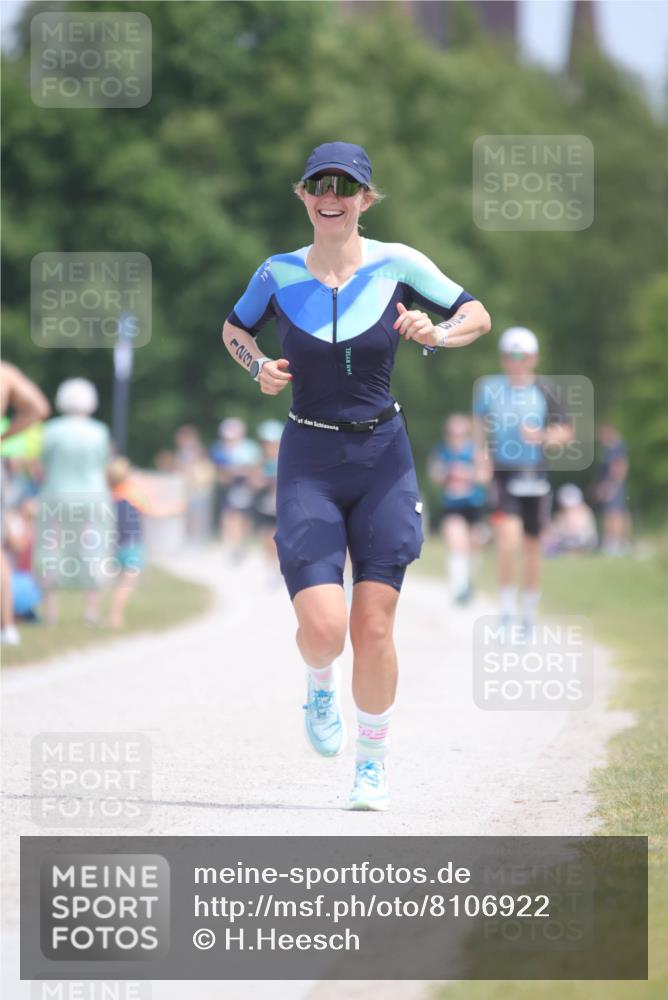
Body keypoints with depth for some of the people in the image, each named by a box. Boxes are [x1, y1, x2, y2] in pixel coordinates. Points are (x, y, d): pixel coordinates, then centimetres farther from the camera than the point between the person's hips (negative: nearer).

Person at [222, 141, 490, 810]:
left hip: (382, 459, 0)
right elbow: (234, 329, 19)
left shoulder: (397, 265, -3)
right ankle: (320, 686, 23)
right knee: (322, 629, -14)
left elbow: (478, 316, 6)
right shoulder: (279, 275, 0)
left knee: (373, 629, -3)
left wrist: (438, 333, -15)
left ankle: (373, 764, 17)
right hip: (308, 463, 0)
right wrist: (258, 368, -2)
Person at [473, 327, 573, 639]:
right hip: (503, 474, -1)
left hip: (535, 478, 1)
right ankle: (507, 610, -9)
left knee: (532, 548, 13)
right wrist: (480, 452, 3)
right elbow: (479, 421, 16)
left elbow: (565, 432, 3)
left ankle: (530, 613, 31)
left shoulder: (545, 390, -3)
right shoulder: (489, 388, -1)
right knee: (508, 539, -21)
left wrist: (543, 437, -16)